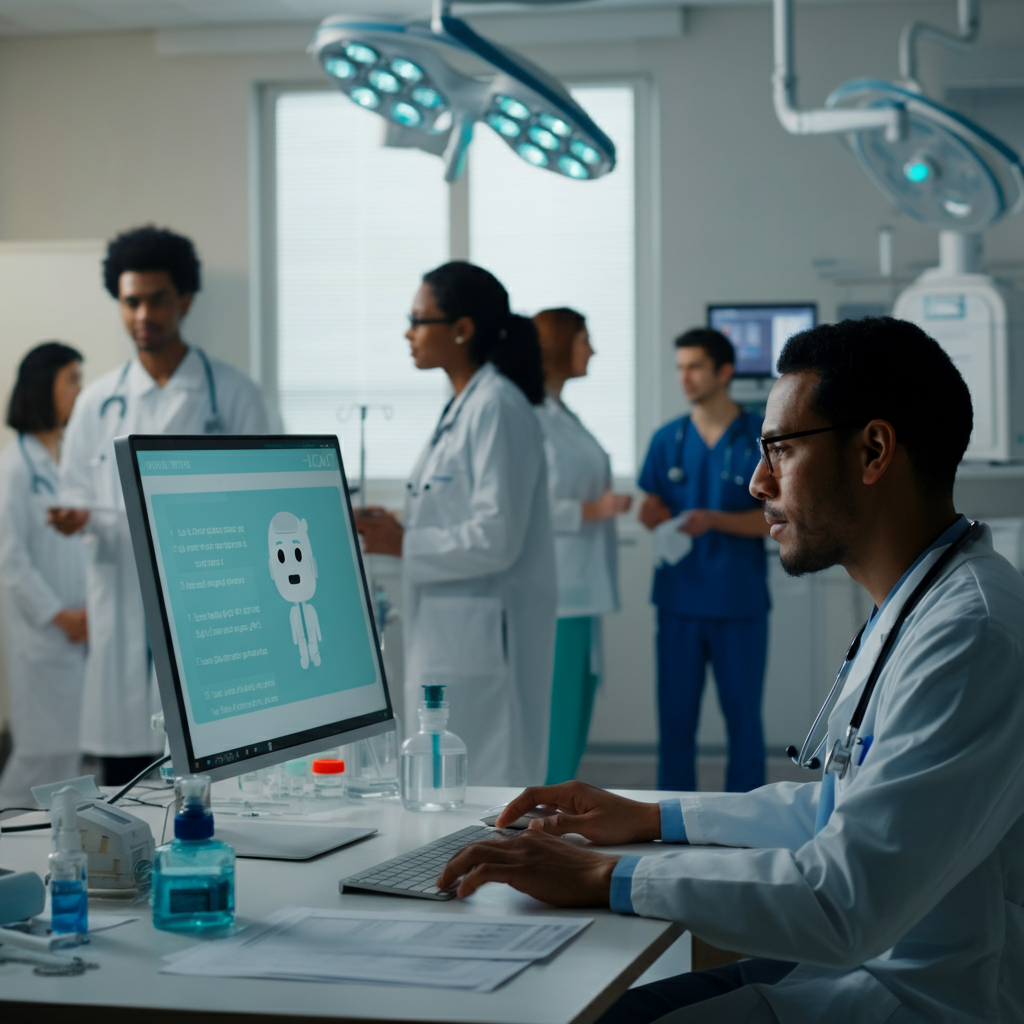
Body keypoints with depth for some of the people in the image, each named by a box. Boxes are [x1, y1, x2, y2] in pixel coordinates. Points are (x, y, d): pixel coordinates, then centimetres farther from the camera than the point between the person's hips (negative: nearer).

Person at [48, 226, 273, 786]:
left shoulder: (233, 394, 5)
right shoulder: (98, 402, 12)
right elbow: (78, 497, 15)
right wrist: (76, 518, -8)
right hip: (124, 609, 3)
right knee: (121, 779, 4)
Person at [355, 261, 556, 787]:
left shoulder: (497, 408, -14)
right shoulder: (462, 408, 16)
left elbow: (496, 539, -20)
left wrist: (403, 543, -13)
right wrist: (394, 527, 8)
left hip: (480, 635, -10)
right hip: (447, 631, 10)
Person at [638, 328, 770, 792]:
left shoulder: (763, 438, -1)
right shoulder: (668, 440, 8)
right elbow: (652, 510, 10)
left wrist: (714, 520, -18)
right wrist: (654, 514, -14)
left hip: (739, 600, -2)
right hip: (679, 597, 3)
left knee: (743, 715, 4)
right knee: (675, 717, 5)